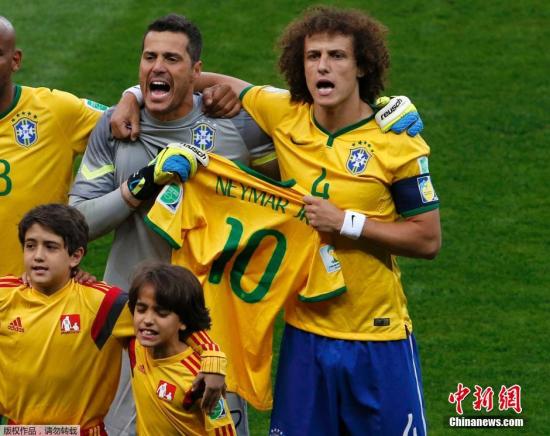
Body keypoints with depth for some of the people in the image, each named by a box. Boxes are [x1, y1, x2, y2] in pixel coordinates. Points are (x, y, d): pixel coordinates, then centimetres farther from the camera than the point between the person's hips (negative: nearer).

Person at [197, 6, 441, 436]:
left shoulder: (398, 142, -10)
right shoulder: (285, 116, -3)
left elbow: (428, 240, -7)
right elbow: (215, 83, 13)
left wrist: (346, 222, -16)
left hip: (379, 340, -3)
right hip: (305, 332, 3)